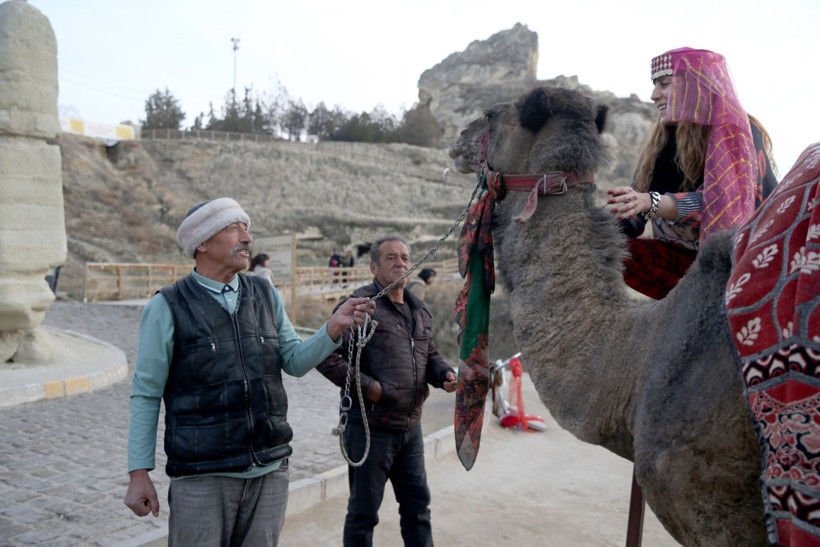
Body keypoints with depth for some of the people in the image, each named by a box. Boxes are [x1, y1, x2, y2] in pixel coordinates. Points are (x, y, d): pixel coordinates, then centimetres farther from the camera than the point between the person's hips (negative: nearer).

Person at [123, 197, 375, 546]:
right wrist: (138, 475, -5)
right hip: (202, 476, -4)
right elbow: (145, 395, -3)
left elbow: (295, 362, 6)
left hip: (270, 471, 4)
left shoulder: (265, 294, 7)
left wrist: (334, 327, -10)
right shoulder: (167, 307, -6)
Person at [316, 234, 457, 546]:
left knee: (417, 505, 18)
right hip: (370, 426, -7)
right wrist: (367, 387, -19)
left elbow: (430, 356, 24)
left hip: (410, 427, 7)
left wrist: (445, 374, 3)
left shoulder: (420, 311, 11)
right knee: (364, 512, 9)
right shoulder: (362, 304, -12)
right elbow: (326, 355, -17)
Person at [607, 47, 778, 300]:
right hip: (683, 259, 6)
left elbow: (723, 202, -28)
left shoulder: (740, 132, -10)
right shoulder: (662, 140, 8)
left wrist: (651, 203, -40)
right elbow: (633, 218, 3)